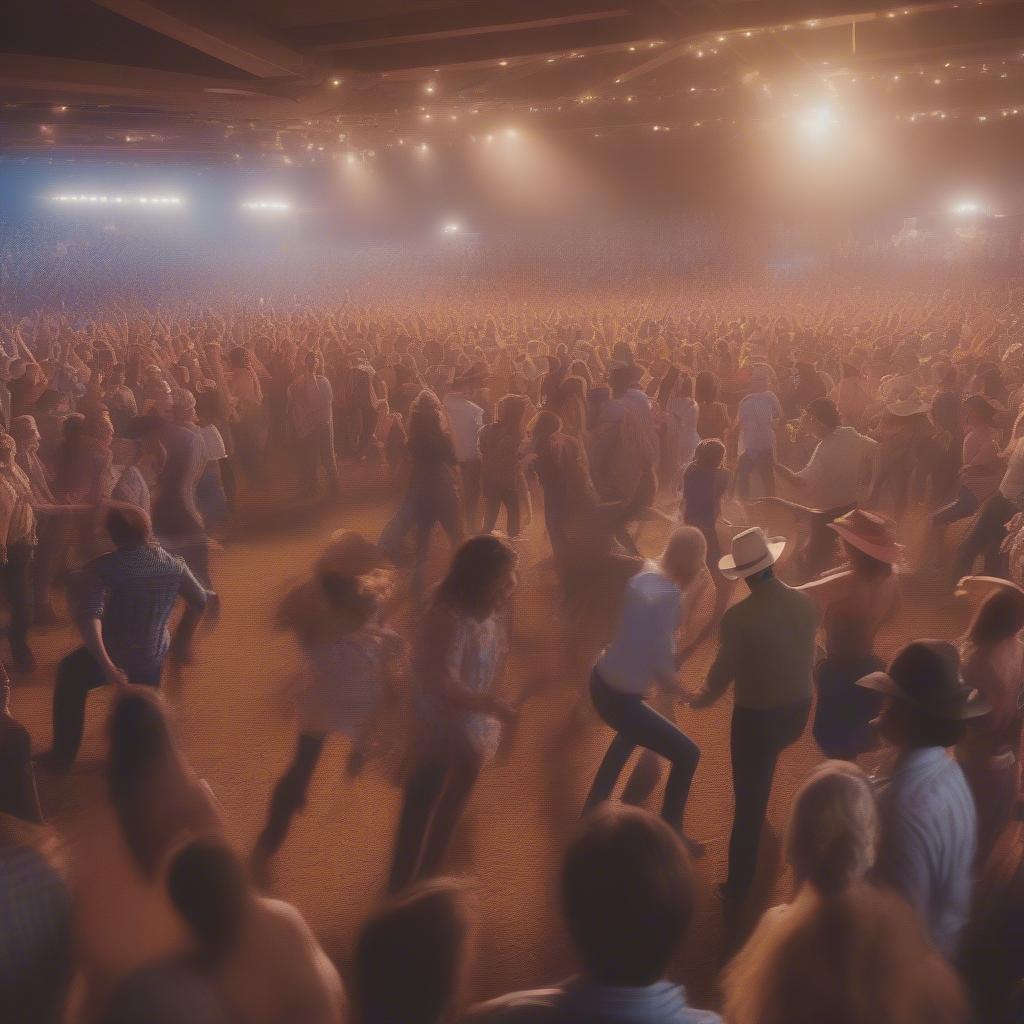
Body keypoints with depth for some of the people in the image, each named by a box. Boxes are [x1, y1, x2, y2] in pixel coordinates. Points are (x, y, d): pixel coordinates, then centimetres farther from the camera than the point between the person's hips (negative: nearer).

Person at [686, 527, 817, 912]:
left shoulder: (738, 617, -24)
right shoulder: (804, 603, -9)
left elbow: (723, 671, -14)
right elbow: (807, 656, 6)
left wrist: (700, 698, 6)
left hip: (756, 717, -5)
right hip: (797, 711, 6)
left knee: (749, 803, 8)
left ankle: (738, 891, 20)